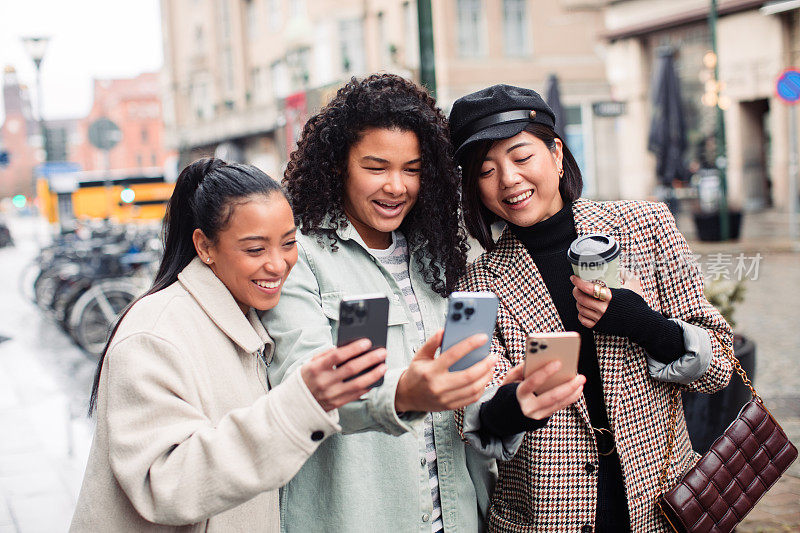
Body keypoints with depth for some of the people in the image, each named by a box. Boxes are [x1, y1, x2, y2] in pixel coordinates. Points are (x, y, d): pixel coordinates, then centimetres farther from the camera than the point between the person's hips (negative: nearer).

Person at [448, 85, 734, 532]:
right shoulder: (480, 283, -5)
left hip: (658, 496, 1)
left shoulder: (646, 226, -5)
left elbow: (719, 364, -3)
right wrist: (512, 408, -38)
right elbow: (476, 416, -15)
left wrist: (639, 323, -21)